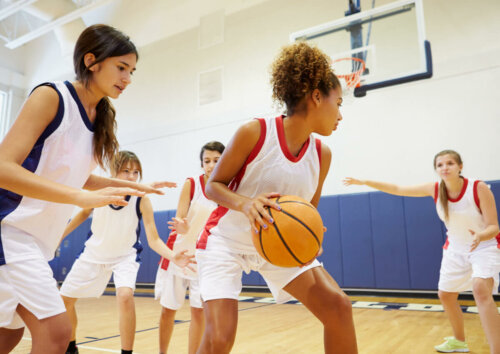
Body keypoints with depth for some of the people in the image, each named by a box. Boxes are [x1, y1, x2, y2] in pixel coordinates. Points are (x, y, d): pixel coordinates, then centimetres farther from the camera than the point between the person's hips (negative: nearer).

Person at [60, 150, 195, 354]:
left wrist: (173, 257, -43)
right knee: (64, 299, 10)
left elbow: (153, 240, -25)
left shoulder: (142, 200, -25)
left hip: (125, 255, -3)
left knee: (125, 295, -29)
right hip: (94, 253, 3)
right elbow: (84, 213, 3)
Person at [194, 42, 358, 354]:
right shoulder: (254, 132, -21)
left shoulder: (322, 154, -6)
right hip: (226, 240, -4)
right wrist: (244, 203, -33)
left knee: (338, 306, -3)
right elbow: (214, 185, -12)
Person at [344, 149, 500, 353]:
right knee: (445, 295, 11)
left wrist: (480, 236, -47)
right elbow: (398, 189, -8)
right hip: (455, 249, 5)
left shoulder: (479, 189, -24)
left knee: (480, 289, -30)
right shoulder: (435, 189, -13)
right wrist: (364, 182, -12)